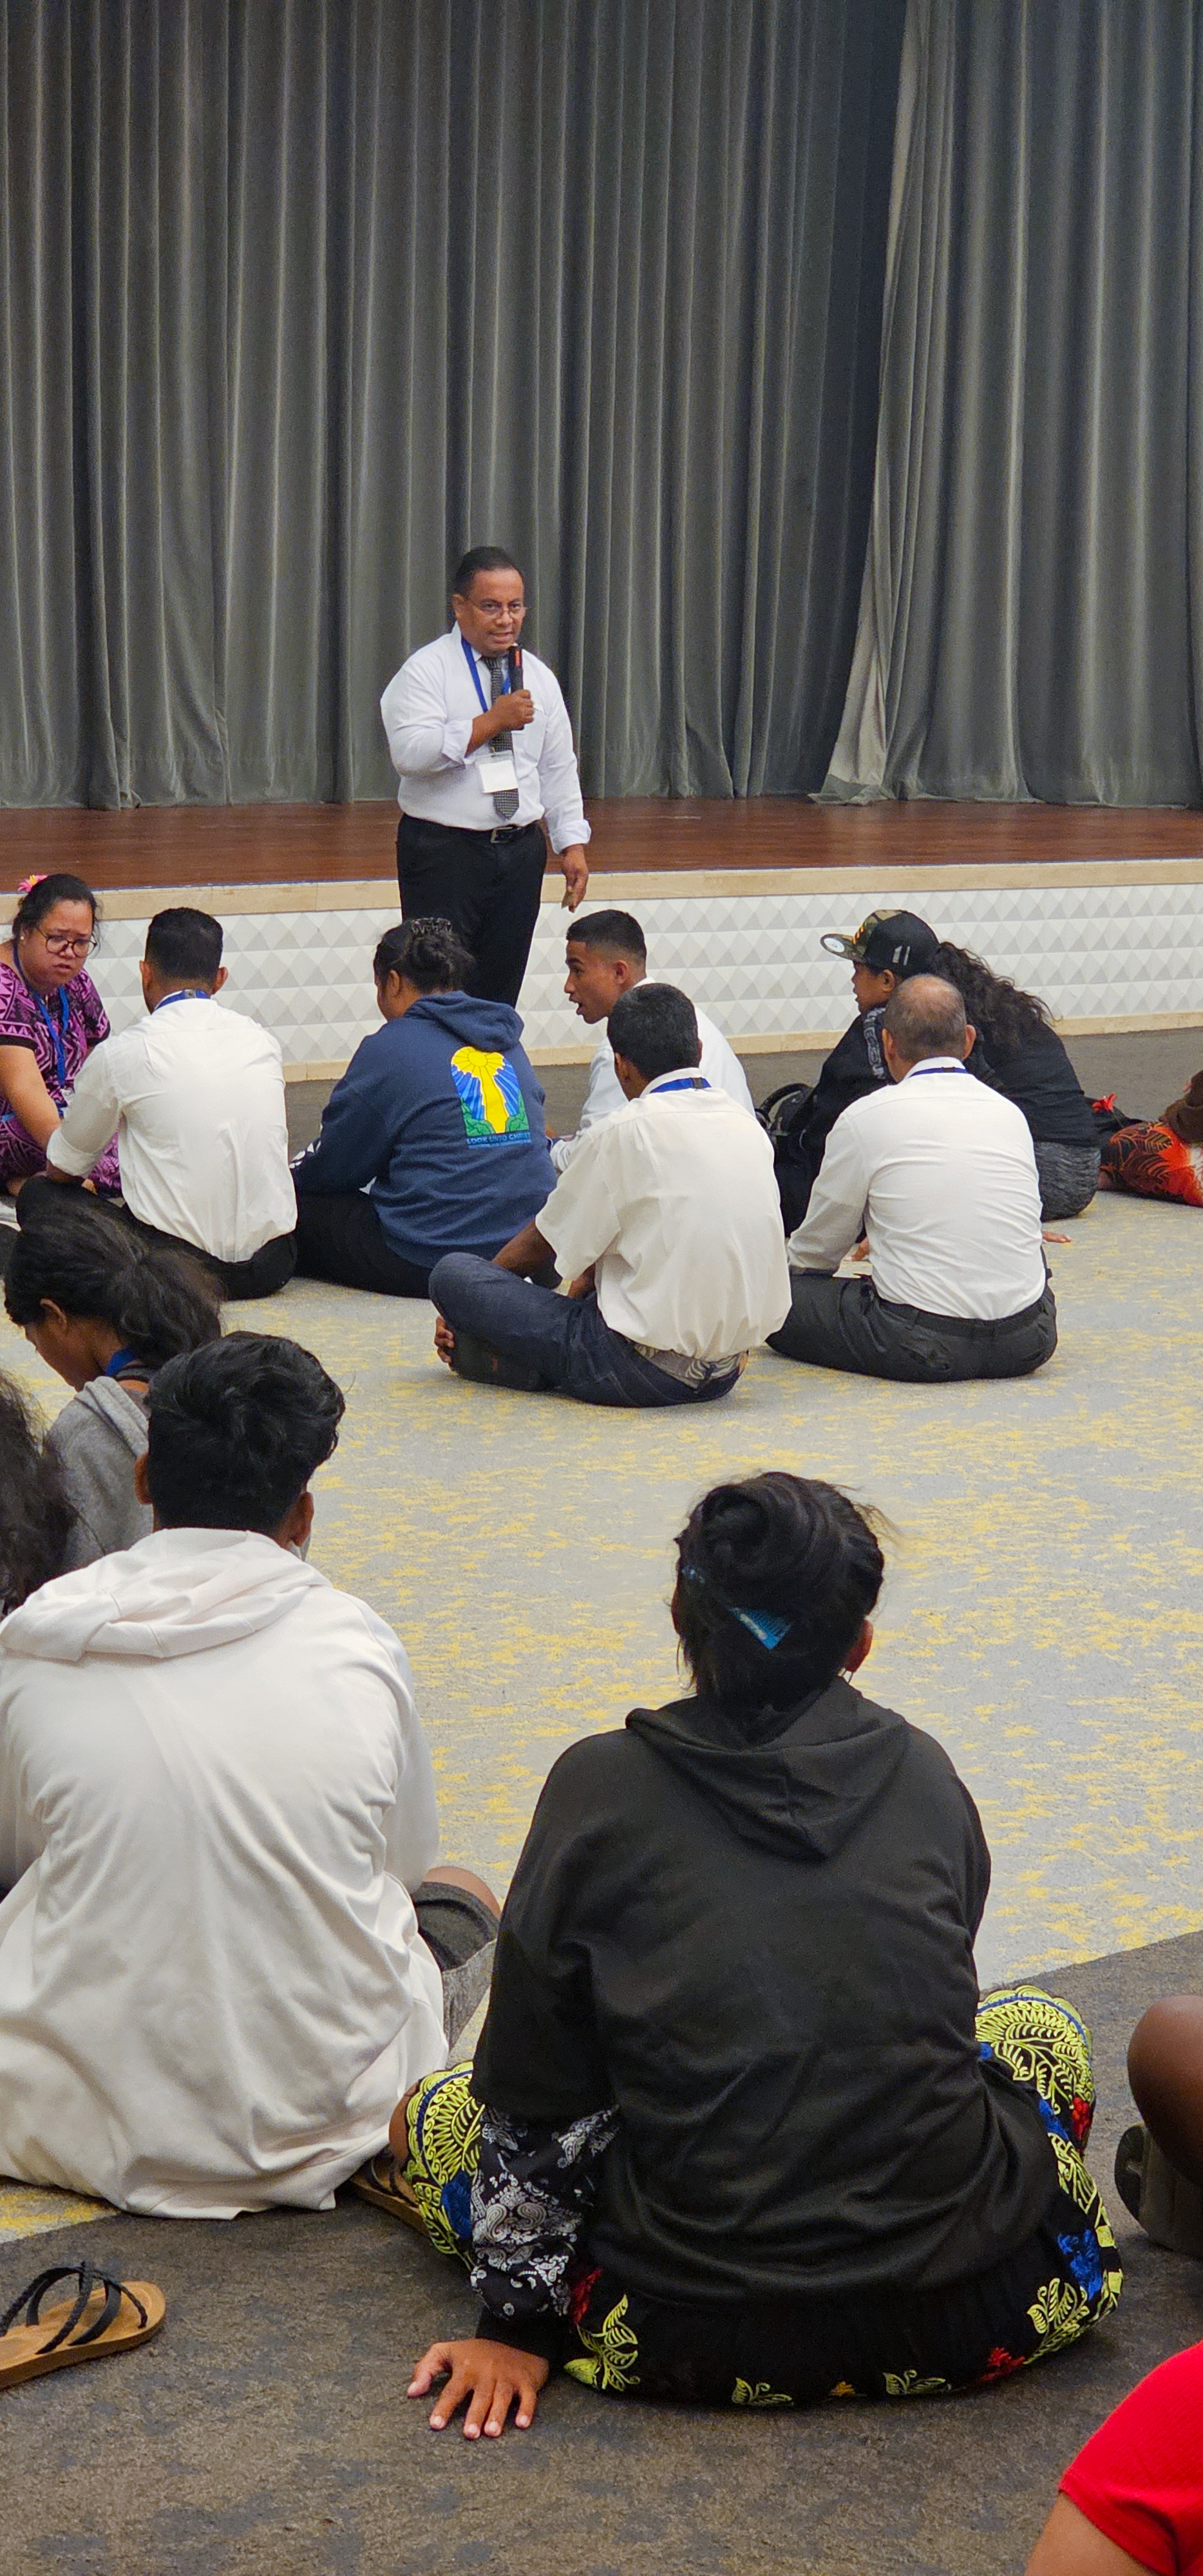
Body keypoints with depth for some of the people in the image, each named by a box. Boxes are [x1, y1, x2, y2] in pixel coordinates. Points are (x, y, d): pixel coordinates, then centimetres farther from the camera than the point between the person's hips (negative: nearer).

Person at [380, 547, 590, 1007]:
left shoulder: (538, 677, 13)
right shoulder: (427, 670, -5)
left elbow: (559, 770, 16)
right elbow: (410, 752, -20)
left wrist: (572, 843, 8)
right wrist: (492, 722, -21)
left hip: (521, 853, 5)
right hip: (444, 852, -5)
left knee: (500, 994, 8)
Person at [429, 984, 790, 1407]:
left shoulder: (627, 1130, -11)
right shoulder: (748, 1129, 7)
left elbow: (540, 1245, 1)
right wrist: (587, 1280, 30)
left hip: (647, 1370, -7)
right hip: (727, 1372, 7)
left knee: (450, 1273, -3)